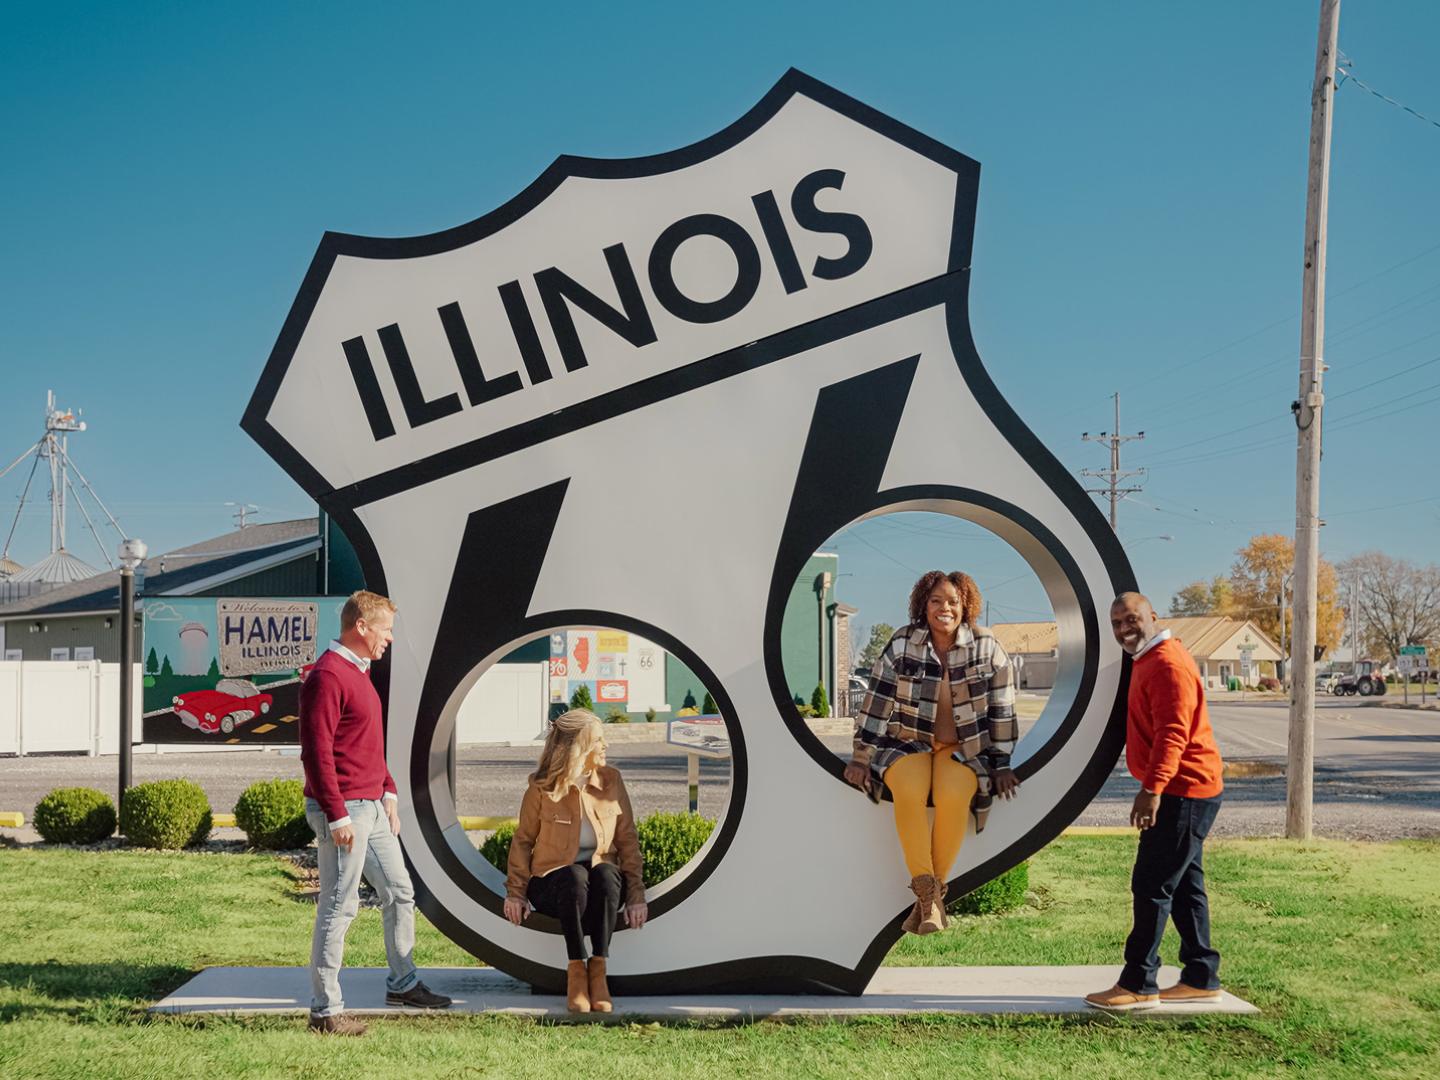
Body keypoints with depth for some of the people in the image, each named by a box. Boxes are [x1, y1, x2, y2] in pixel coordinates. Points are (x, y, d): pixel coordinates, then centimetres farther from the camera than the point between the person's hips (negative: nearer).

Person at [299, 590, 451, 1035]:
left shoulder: (359, 671, 16)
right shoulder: (327, 676, -17)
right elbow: (317, 752, -21)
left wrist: (388, 793, 18)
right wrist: (337, 816, -22)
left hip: (373, 807, 10)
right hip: (344, 812, -10)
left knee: (399, 893, 17)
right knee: (339, 908, -4)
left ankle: (402, 984, 32)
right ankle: (325, 1010, 4)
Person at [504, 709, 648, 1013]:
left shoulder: (611, 780, 1)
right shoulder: (542, 788, -6)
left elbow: (627, 839, 3)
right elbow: (523, 841, 6)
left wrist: (636, 895, -4)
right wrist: (516, 892, -1)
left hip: (601, 885, 2)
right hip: (553, 884, -2)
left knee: (607, 874, -34)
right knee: (575, 877, -37)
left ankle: (598, 972, -31)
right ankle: (576, 973, -28)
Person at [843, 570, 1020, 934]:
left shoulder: (986, 647, -4)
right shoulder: (902, 644, -4)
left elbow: (1002, 708, 1)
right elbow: (878, 700, -1)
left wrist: (1001, 764, 0)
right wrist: (862, 755, -1)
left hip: (963, 748, 0)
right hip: (908, 742, 0)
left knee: (953, 797, -32)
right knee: (909, 791, -33)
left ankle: (932, 893, -22)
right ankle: (928, 894, -30)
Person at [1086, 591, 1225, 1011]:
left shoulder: (1168, 664, -17)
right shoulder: (1149, 660, 17)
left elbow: (1173, 734, -27)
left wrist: (1152, 788, -33)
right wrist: (1154, 787, 20)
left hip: (1181, 793, -11)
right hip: (1182, 792, 11)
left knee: (1152, 887, -8)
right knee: (1184, 886, 14)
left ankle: (1138, 985, -4)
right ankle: (1201, 979, 21)